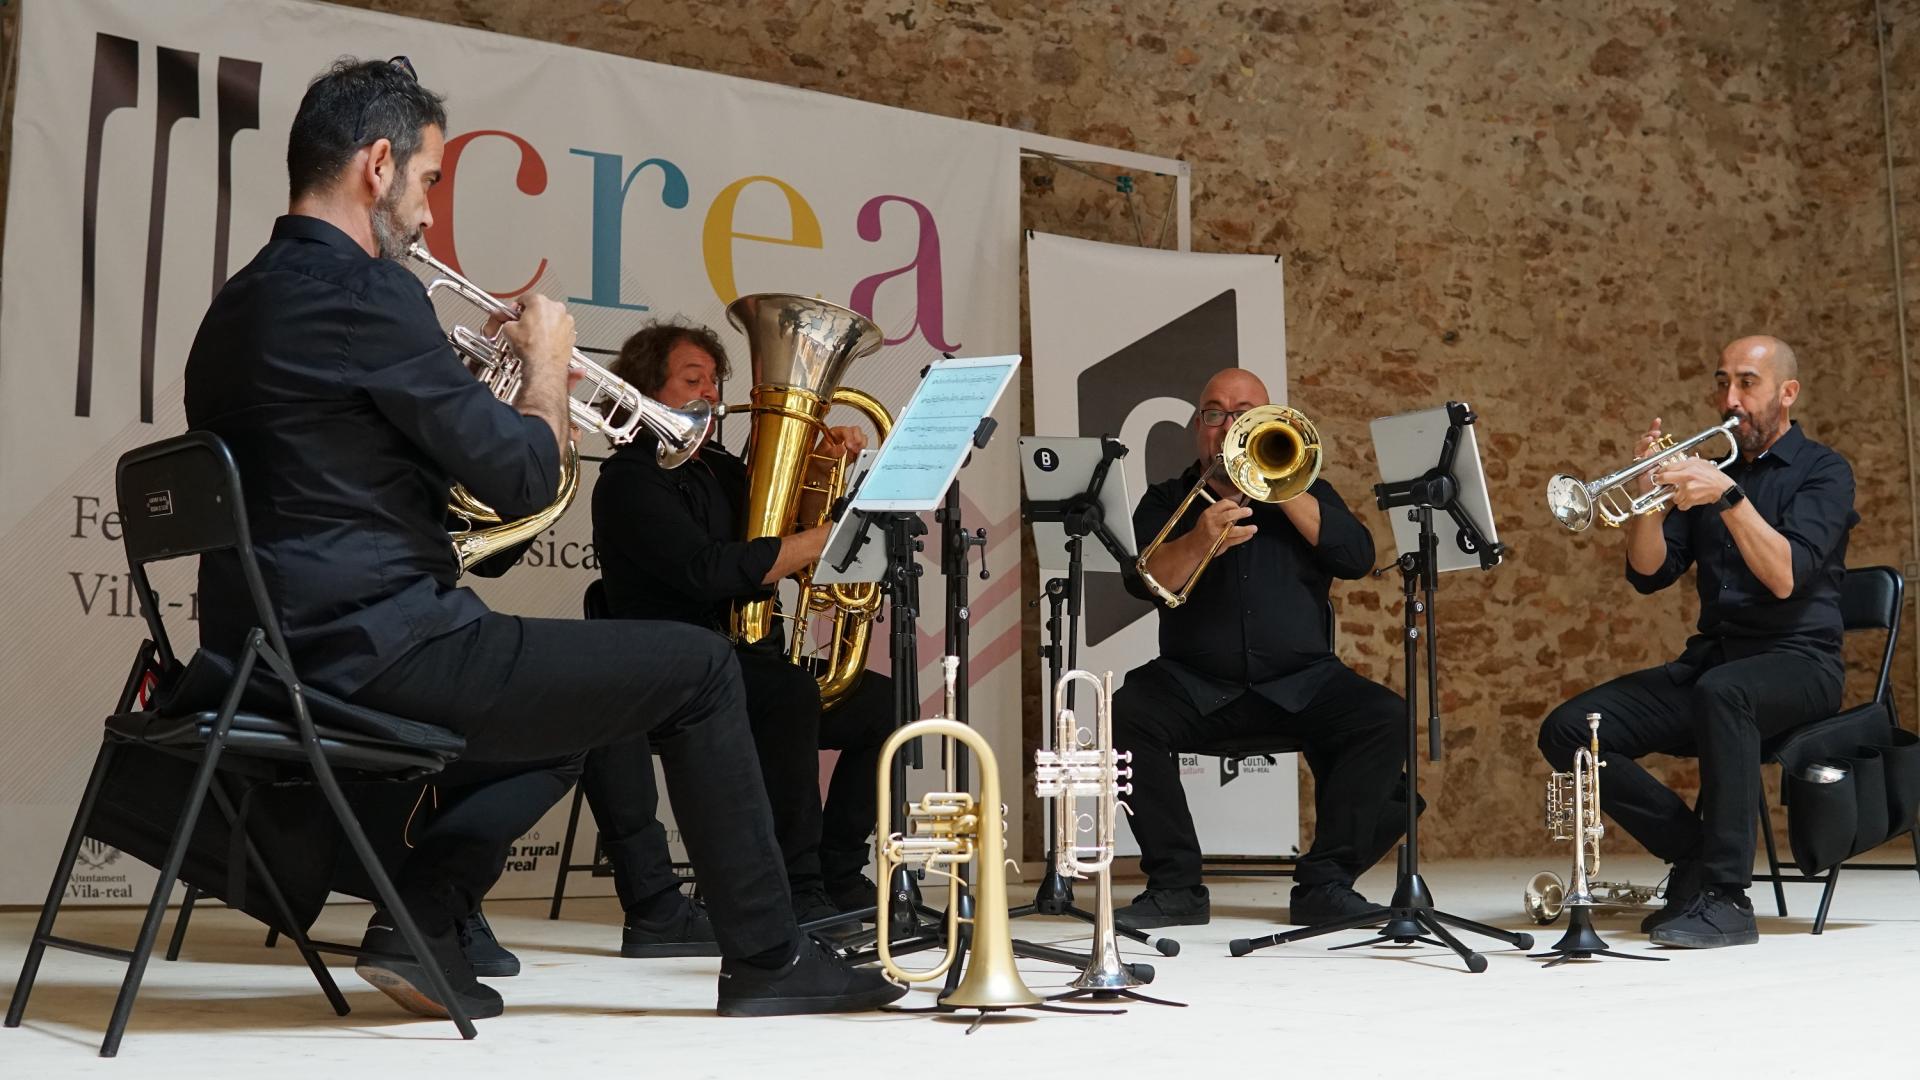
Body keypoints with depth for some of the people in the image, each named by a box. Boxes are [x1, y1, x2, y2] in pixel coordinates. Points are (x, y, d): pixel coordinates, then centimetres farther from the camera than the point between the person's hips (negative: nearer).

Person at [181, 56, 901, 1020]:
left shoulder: (239, 307, 14)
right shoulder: (362, 291, -14)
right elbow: (521, 480, -14)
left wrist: (526, 394, 17)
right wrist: (549, 362, 5)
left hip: (274, 655, 10)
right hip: (379, 651, -10)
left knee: (568, 692, 30)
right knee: (698, 669, 1)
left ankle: (416, 921, 16)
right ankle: (764, 960, 10)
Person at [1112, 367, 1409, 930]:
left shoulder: (1305, 494, 17)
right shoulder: (1168, 500, 13)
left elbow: (1358, 557, -3)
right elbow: (1143, 581, -5)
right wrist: (1200, 540, -24)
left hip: (1300, 680, 1)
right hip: (1196, 683, 0)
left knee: (1385, 717, -25)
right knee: (1127, 714, -28)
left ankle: (1324, 883, -18)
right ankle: (1176, 887, -21)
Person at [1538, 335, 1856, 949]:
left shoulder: (1822, 472, 0)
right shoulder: (1709, 473, 16)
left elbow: (1785, 576, -16)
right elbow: (1649, 574, 6)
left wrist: (1728, 495, -25)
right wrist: (1652, 495, -8)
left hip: (1798, 664, -6)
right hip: (1709, 662, 6)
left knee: (1722, 690, -42)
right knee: (1567, 732, -14)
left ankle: (1726, 900, -33)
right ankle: (1697, 856, -5)